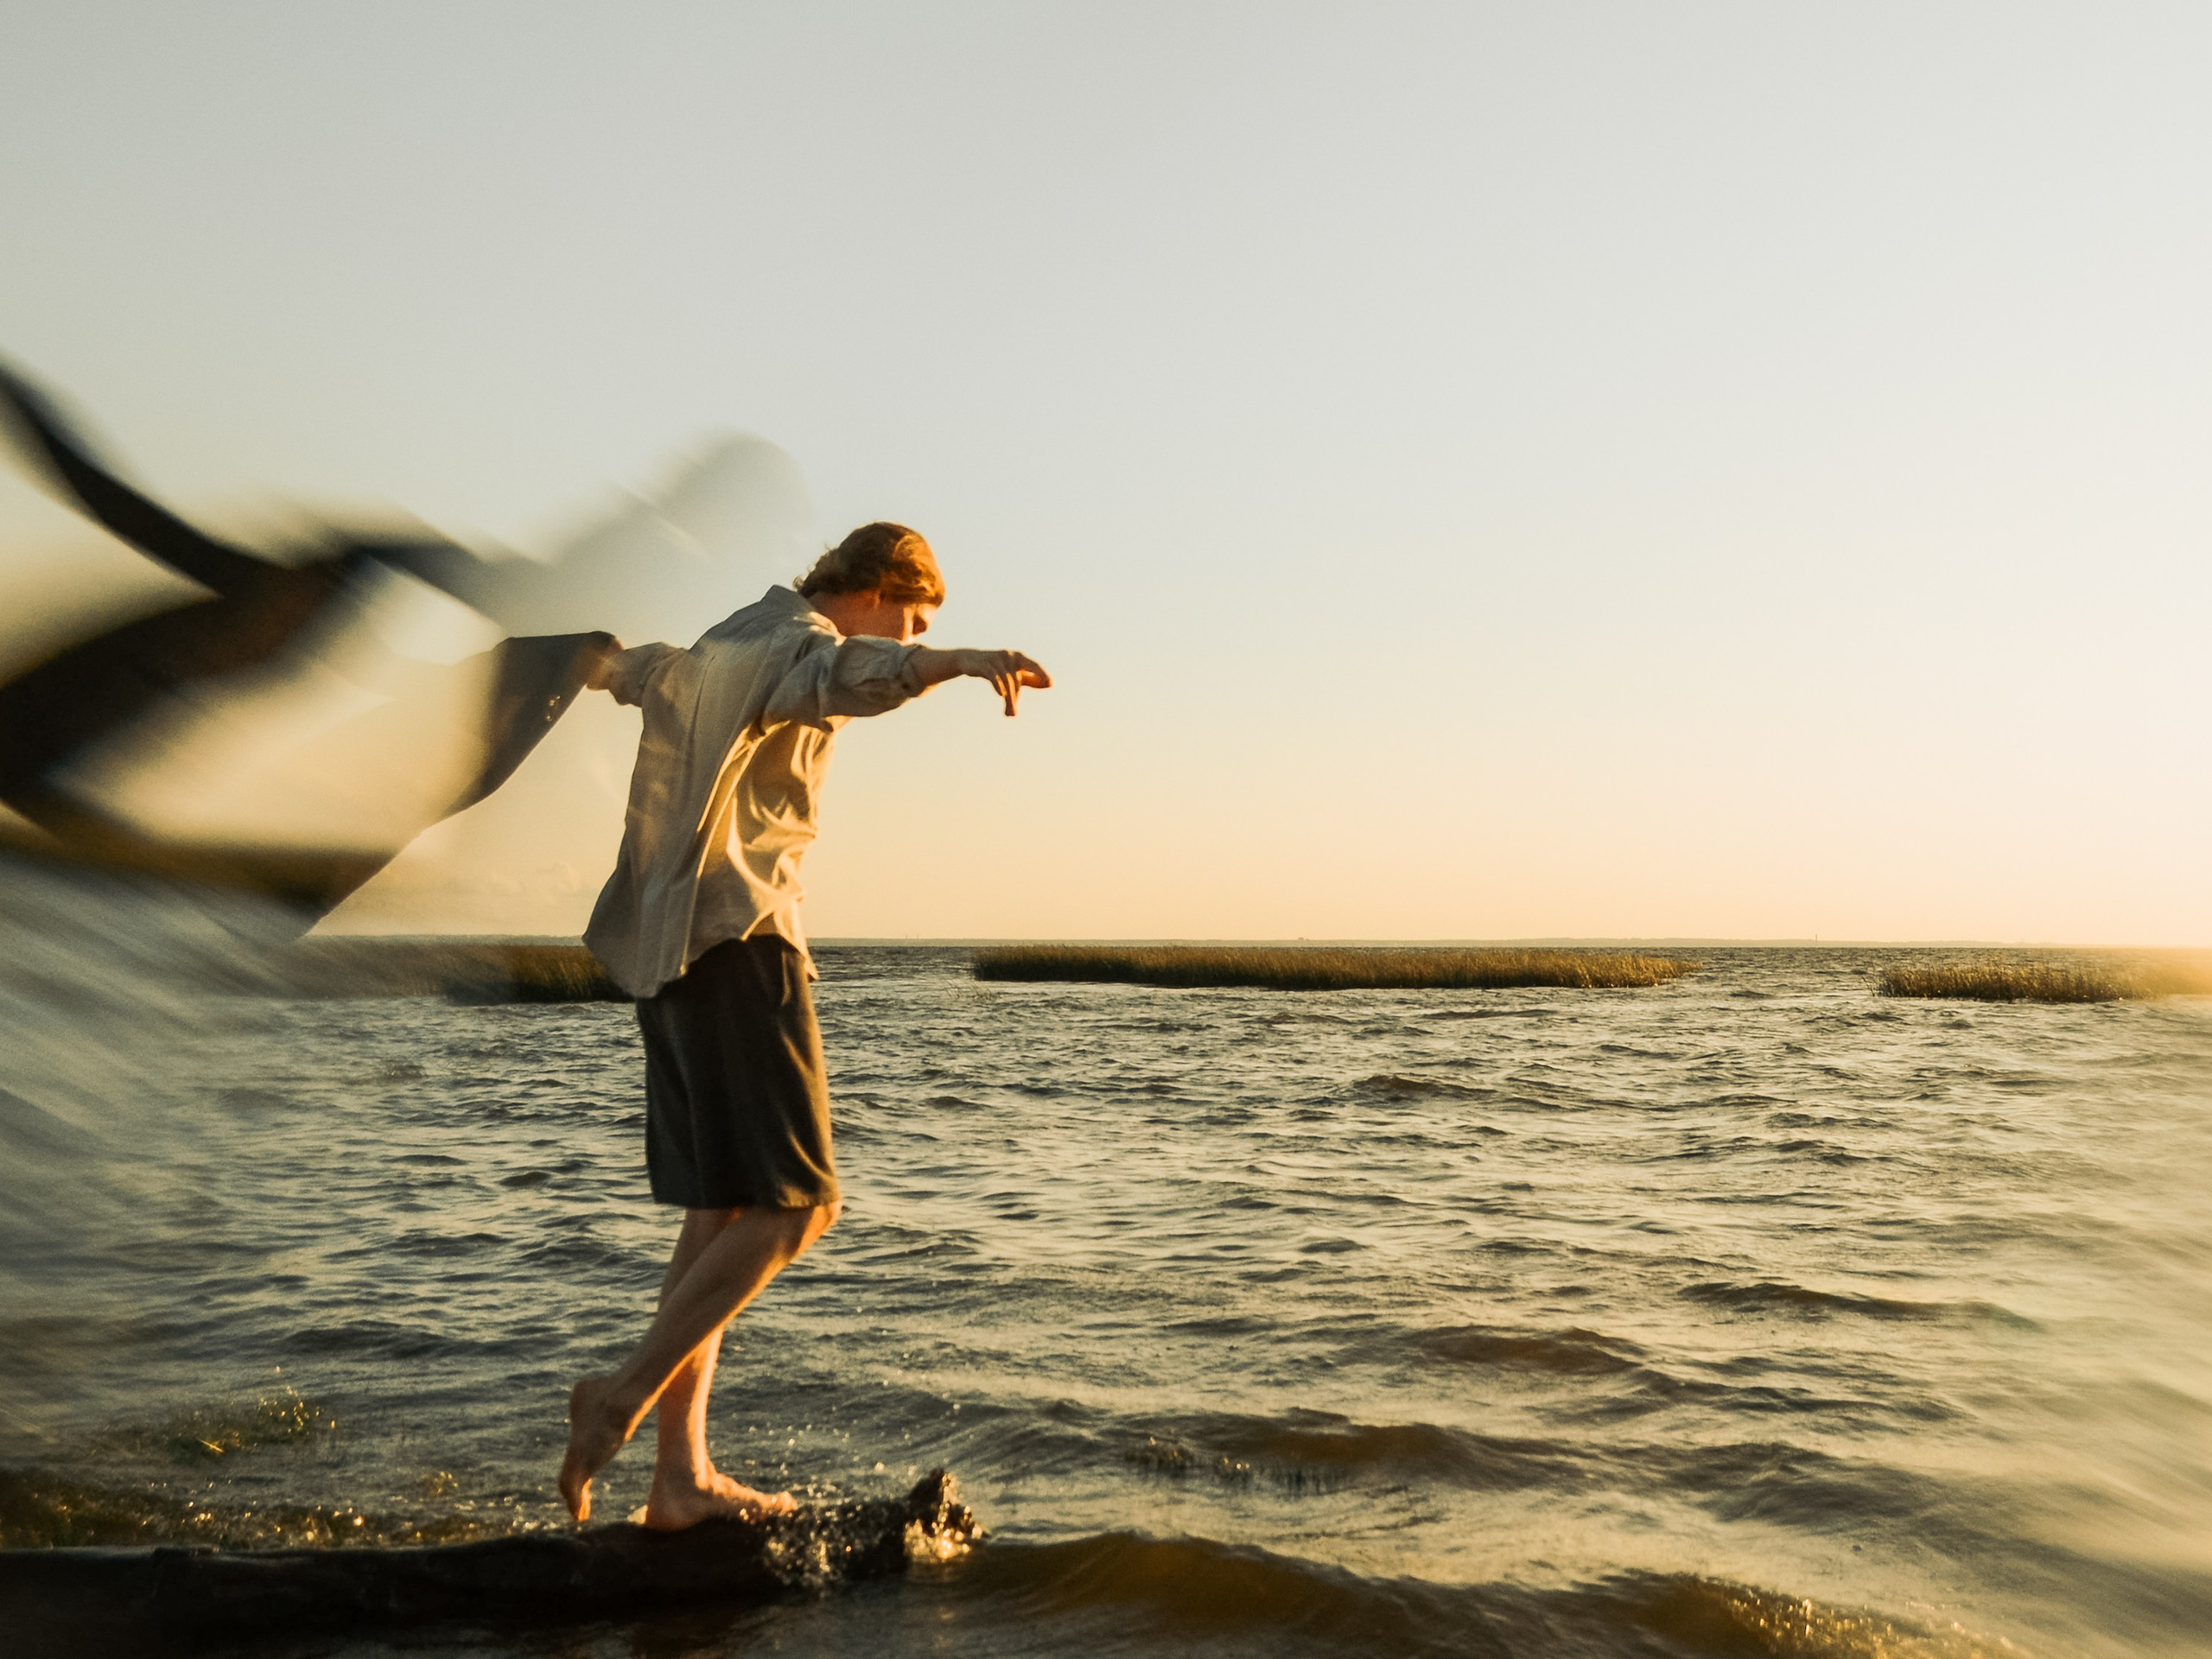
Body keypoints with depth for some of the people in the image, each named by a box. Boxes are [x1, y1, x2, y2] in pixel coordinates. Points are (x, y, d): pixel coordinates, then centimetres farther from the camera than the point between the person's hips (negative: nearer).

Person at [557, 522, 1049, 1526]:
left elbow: (629, 666, 46)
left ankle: (682, 1477, 8)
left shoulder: (721, 646, 24)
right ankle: (627, 1398, -11)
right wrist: (964, 661, -52)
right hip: (738, 941, -10)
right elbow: (852, 673, -33)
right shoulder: (799, 643, -6)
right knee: (794, 1205, -8)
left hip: (668, 945, 10)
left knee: (718, 1215, 8)